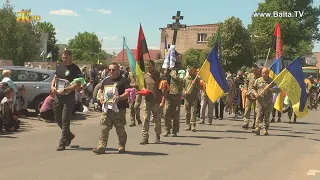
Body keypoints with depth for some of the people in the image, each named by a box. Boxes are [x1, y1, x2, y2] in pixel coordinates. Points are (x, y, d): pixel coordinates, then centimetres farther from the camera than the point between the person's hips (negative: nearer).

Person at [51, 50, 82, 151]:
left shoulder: (75, 69, -9)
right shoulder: (59, 66, 11)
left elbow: (78, 85, -16)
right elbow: (55, 77, 21)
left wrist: (65, 90, -24)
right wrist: (52, 86, 1)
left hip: (69, 97, -7)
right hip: (58, 96, 7)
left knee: (65, 120, -6)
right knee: (57, 118, 15)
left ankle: (62, 143, -1)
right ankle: (69, 135, 35)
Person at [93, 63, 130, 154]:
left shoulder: (123, 80, 0)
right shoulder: (105, 81, 18)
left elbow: (128, 93, -7)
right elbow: (102, 91, 29)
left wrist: (119, 98, -22)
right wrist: (101, 97, 8)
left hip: (119, 109, -4)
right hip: (106, 108, 5)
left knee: (120, 129, 4)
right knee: (104, 128, -3)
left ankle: (121, 146, 17)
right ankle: (102, 146, -2)